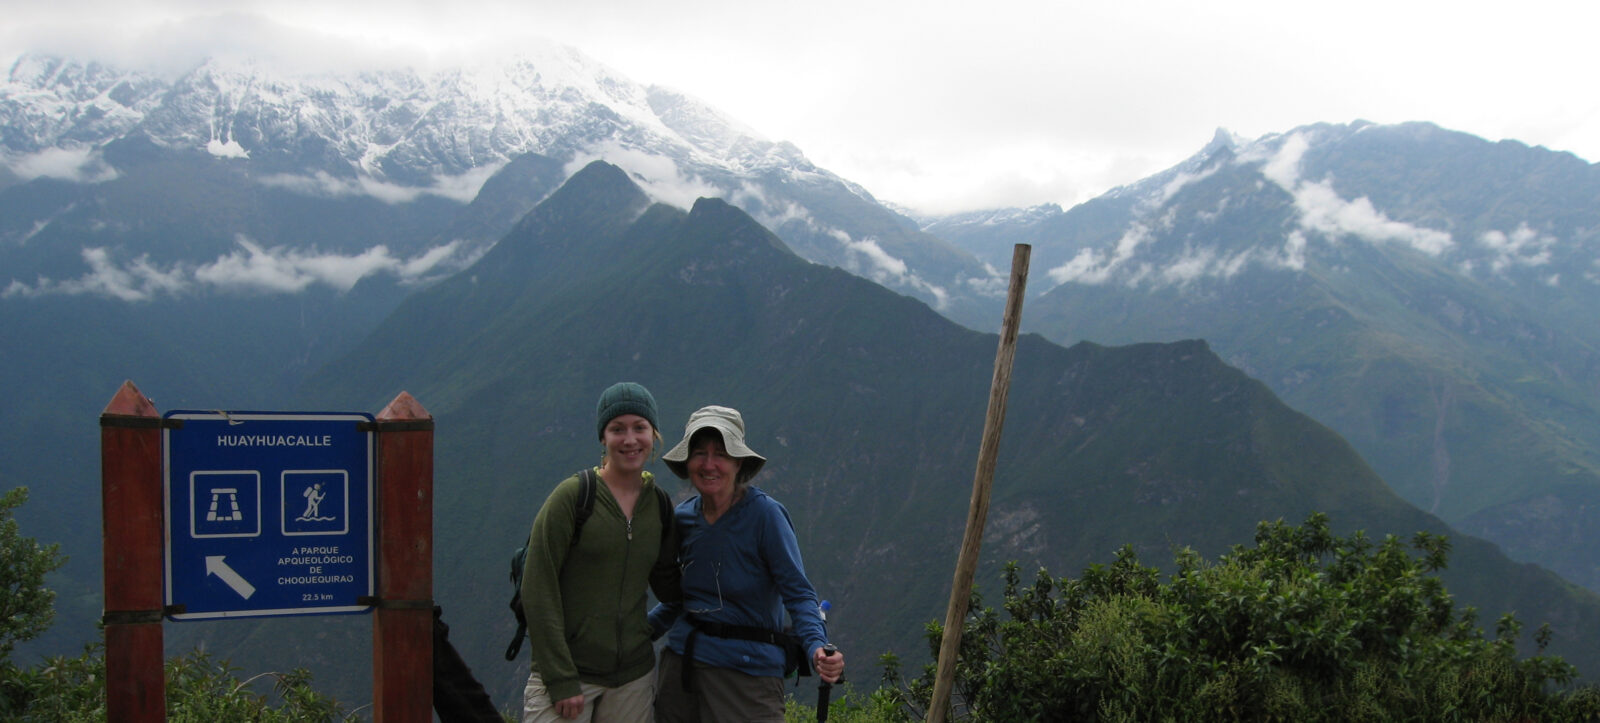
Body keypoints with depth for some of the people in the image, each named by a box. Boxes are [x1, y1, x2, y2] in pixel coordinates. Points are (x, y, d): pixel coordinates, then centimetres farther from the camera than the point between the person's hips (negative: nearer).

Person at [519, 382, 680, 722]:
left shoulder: (659, 504, 7)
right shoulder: (573, 496, -8)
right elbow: (538, 589, -10)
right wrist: (560, 679, -13)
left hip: (633, 678, 4)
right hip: (565, 670, -4)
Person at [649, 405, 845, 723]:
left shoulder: (765, 514, -13)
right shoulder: (683, 517, 4)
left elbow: (798, 593, -16)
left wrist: (817, 648, -32)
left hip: (747, 671, -5)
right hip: (680, 662, 5)